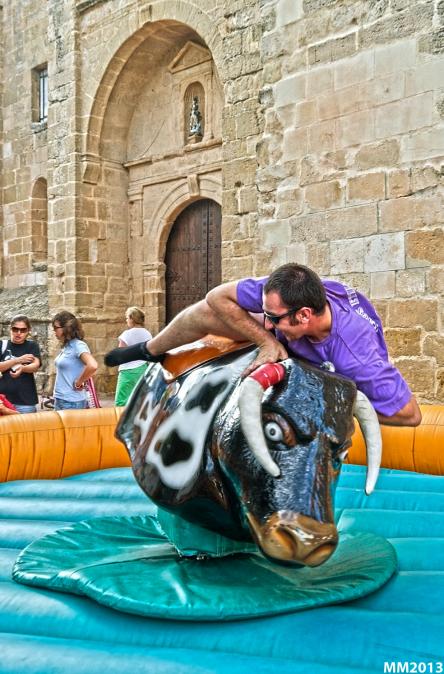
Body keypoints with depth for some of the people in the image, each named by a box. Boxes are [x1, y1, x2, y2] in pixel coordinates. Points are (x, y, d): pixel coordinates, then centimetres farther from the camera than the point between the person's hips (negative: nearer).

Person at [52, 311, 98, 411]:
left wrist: (78, 383, -18)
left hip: (71, 402, -8)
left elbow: (92, 366, -31)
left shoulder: (78, 345, -15)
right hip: (59, 399, 8)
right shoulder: (66, 347, 9)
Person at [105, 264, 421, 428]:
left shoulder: (361, 361, -47)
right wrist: (267, 341, -35)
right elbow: (217, 297, -26)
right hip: (286, 347, 2)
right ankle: (150, 351, 18)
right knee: (204, 312, -10)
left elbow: (410, 414, -39)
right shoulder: (280, 291, -38)